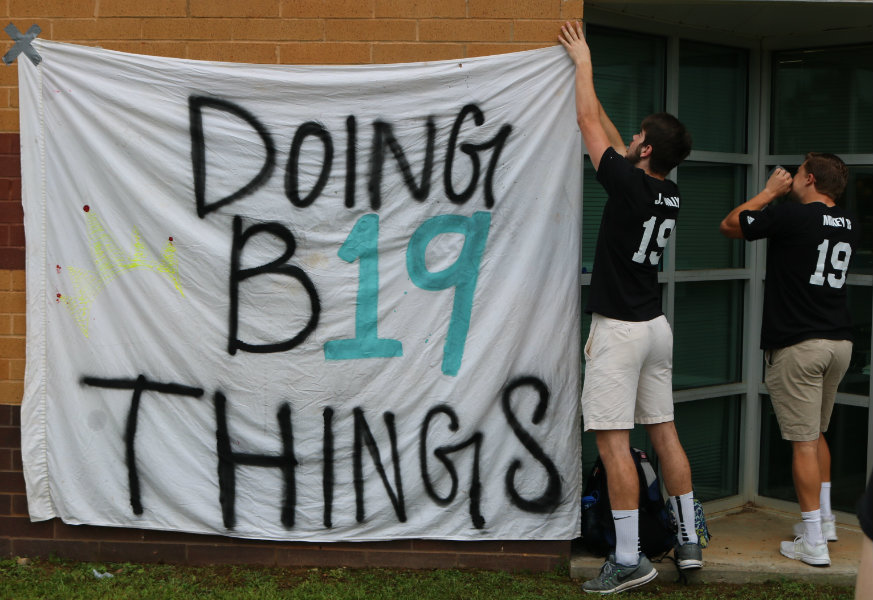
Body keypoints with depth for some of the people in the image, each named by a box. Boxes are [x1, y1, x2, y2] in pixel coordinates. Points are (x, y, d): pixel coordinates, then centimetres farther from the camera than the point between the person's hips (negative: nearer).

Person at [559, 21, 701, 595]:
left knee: (613, 440, -5)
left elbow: (590, 124, -4)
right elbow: (609, 133, 19)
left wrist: (583, 62, 10)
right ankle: (689, 541, 22)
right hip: (657, 326, 8)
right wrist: (584, 71, 26)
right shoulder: (671, 196, 6)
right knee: (664, 431, 14)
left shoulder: (629, 184, -16)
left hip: (619, 330, -8)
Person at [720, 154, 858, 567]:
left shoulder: (791, 214, -12)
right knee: (817, 433, 22)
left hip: (798, 344, -7)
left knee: (803, 442, -3)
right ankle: (824, 520, 30)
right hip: (840, 342, 7)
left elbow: (729, 225, 0)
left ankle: (813, 543, 1)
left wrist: (771, 191, 9)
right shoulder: (848, 225, 9)